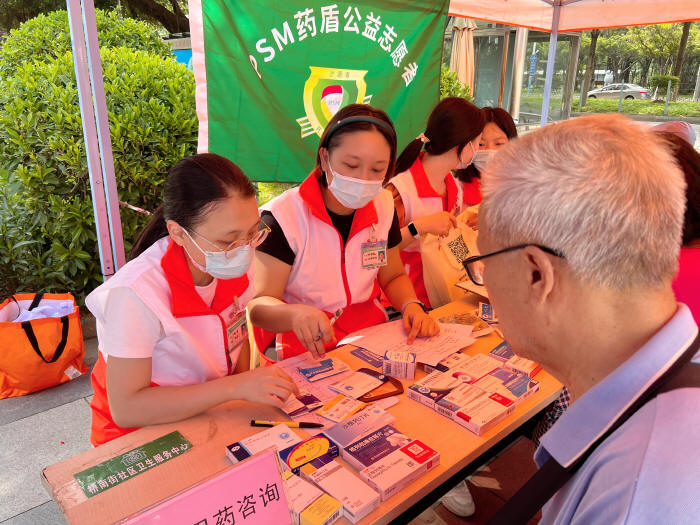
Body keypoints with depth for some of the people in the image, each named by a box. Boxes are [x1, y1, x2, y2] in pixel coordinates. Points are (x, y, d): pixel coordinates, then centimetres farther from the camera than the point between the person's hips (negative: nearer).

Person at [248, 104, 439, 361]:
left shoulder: (383, 206, 5)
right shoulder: (283, 217, -12)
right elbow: (259, 304, -14)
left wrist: (411, 305, -3)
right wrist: (295, 314, -36)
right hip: (309, 353, -5)